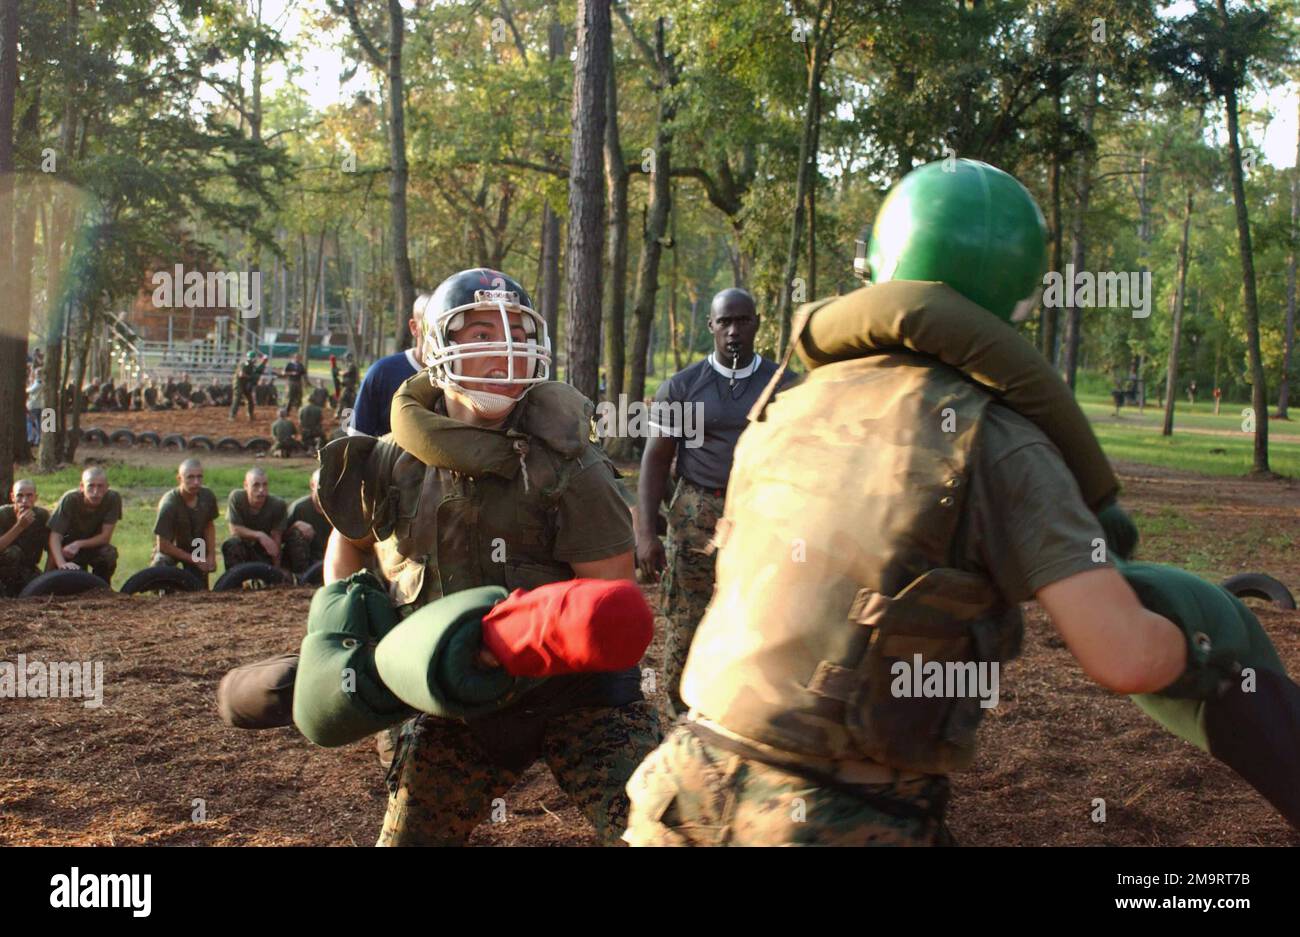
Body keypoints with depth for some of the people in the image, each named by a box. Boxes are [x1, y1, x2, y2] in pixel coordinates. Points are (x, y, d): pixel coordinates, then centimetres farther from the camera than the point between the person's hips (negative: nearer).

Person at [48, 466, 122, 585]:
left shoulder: (113, 499, -23)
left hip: (95, 545, 0)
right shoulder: (69, 499, -25)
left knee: (109, 554, -31)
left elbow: (105, 537, -18)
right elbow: (55, 537, -30)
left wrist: (78, 544, -31)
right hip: (69, 546, 0)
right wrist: (62, 563, -47)